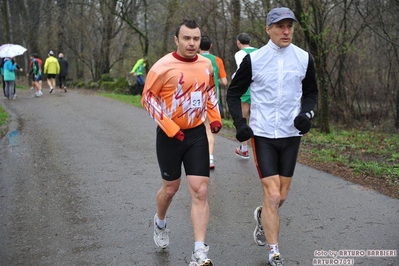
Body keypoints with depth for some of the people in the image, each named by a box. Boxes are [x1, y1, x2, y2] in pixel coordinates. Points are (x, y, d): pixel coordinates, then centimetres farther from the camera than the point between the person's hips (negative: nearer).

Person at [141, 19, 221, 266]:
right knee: (171, 188, 13)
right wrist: (170, 128, -17)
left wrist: (215, 117, 5)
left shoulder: (206, 64, 1)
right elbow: (148, 98, -9)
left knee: (200, 191, -5)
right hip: (170, 135, -3)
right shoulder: (163, 67, -14)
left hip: (197, 134, 3)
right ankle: (160, 223, 47)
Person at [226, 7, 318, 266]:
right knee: (272, 195, -8)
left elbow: (311, 92, 13)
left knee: (281, 196, 12)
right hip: (262, 134, -3)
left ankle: (262, 216, 45)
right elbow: (234, 92, 4)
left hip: (291, 135, 3)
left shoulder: (304, 58, 0)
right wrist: (239, 123, -8)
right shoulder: (253, 59, -6)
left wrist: (307, 113, -6)